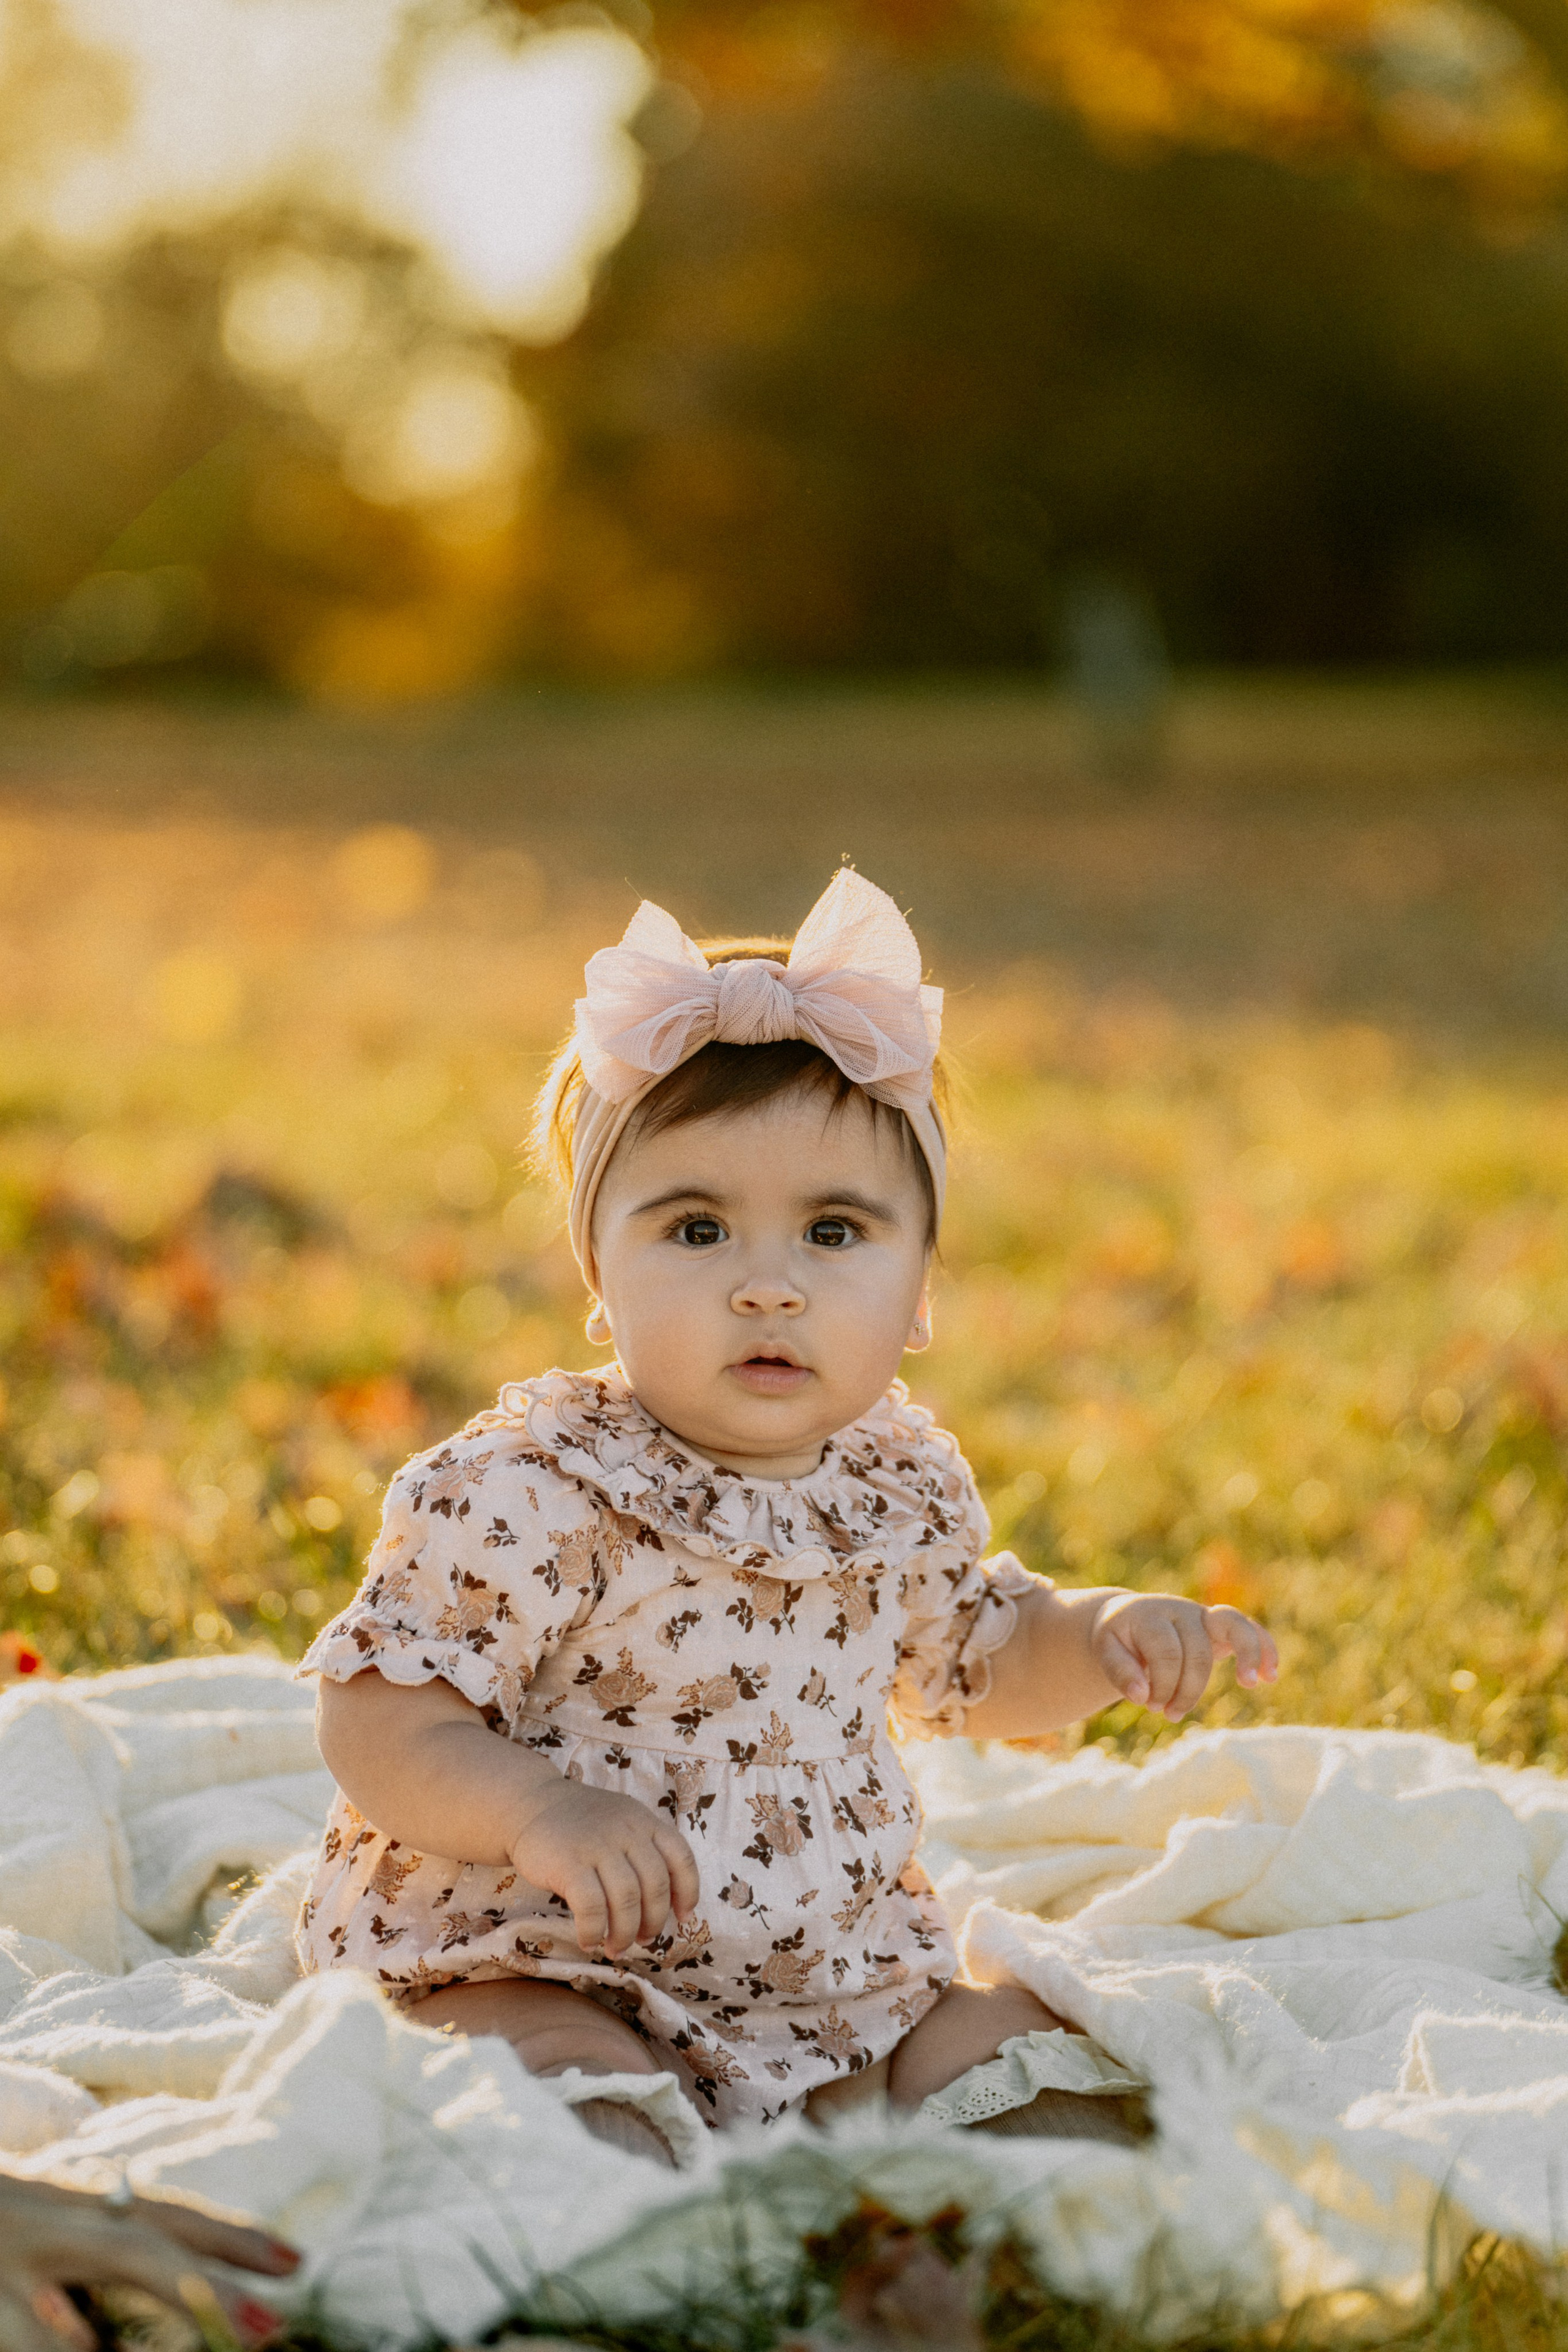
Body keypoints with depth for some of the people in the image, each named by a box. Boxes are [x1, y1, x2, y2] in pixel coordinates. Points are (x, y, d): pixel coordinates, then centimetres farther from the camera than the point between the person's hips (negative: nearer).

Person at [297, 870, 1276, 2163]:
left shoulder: (903, 1484, 2)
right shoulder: (527, 1495, -18)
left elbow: (972, 1660, 23)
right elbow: (376, 1726, -18)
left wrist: (1102, 1633, 3)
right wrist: (538, 1811, -35)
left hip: (834, 1973, 6)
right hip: (537, 1967, -6)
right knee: (577, 2119, -33)